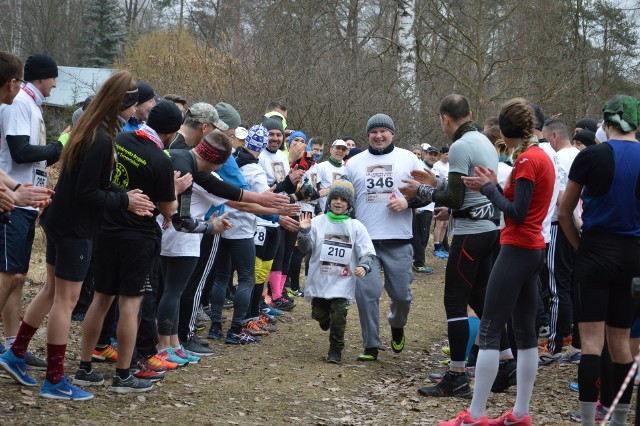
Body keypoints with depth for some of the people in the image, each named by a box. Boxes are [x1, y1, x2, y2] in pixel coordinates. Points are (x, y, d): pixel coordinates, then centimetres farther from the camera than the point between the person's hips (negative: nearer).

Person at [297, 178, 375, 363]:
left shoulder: (356, 227, -1)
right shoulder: (318, 222, 0)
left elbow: (367, 253, -1)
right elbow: (305, 248, 0)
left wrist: (364, 266, -21)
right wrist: (304, 231, -17)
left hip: (342, 283, -1)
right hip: (319, 281, 1)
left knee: (338, 318, -6)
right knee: (320, 315, 9)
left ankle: (335, 350, 11)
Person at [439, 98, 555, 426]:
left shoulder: (526, 160, -15)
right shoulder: (541, 157, 13)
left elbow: (517, 214, -18)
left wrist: (489, 189, -8)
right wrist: (494, 187, 5)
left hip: (517, 250, -10)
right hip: (534, 249, 10)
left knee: (489, 331, -8)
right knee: (525, 331, 10)